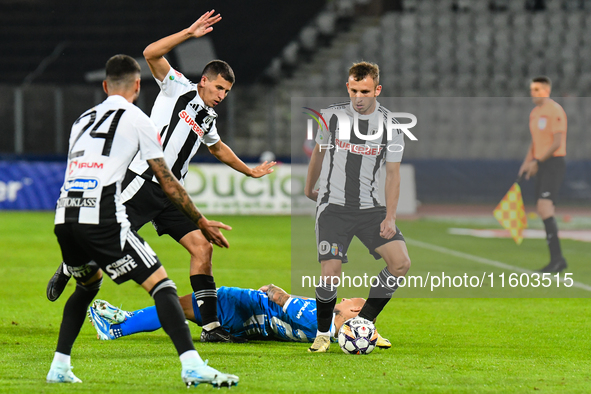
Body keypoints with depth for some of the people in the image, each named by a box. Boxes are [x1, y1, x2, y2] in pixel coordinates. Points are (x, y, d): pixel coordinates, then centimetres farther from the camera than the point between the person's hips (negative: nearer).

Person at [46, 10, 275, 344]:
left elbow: (219, 148, 41)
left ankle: (211, 326, -7)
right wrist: (190, 33, -21)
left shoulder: (209, 118, 19)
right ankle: (70, 269, 27)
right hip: (143, 180, -6)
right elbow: (152, 54, -16)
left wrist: (250, 171, 45)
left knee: (202, 247, -6)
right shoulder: (178, 88, -1)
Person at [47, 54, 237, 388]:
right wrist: (202, 221, 19)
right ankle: (192, 365, -20)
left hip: (65, 217, 6)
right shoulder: (136, 119, 8)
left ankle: (59, 367, 25)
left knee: (88, 285, 31)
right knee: (160, 284, -5)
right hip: (102, 217, -6)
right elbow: (167, 182, 9)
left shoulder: (83, 120, 25)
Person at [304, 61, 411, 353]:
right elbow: (318, 152, 17)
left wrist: (390, 218, -8)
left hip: (370, 207, 2)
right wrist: (309, 188, 28)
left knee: (401, 263, -14)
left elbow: (392, 173, 1)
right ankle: (323, 333, 8)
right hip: (333, 206, -2)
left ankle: (364, 323, 5)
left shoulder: (389, 125, -1)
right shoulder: (333, 115, -1)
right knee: (330, 273, -17)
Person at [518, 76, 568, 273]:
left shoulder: (555, 111, -13)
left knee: (544, 205, -22)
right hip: (541, 166, 10)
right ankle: (558, 259, 12)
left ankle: (556, 256, -25)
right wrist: (526, 164, 9)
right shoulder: (535, 113, 16)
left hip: (554, 163, -10)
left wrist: (537, 162, -21)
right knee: (543, 210, 7)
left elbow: (557, 142, -19)